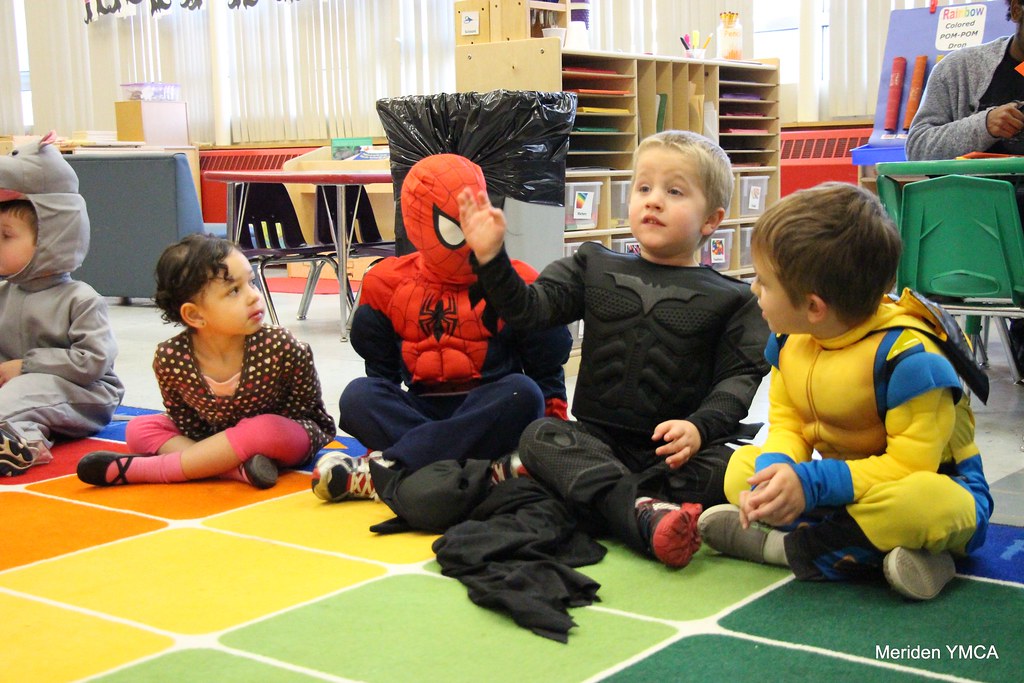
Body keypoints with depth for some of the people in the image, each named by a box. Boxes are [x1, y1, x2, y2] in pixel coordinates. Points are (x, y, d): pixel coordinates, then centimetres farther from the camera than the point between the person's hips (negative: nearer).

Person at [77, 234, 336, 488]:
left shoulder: (281, 348, -29)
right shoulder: (170, 359, -21)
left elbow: (303, 409, -16)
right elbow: (185, 421, -6)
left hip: (290, 439, -3)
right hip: (216, 439, 4)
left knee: (268, 431, -35)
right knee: (139, 429, -9)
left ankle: (135, 468, -26)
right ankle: (236, 468, -29)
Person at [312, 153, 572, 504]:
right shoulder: (388, 284, 5)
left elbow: (548, 371, 7)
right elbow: (381, 371, 14)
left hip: (491, 416, -1)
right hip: (422, 411, 1)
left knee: (522, 392, -34)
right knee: (358, 395, -25)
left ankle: (379, 471, -40)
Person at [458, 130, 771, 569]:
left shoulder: (728, 299, 7)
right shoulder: (596, 269, 14)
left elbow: (740, 377, 0)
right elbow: (529, 309, 3)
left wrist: (699, 427, -19)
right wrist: (491, 258, -14)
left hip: (678, 449, -1)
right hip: (597, 441, 2)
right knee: (538, 436, -26)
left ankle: (589, 492, -35)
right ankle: (643, 512, -46)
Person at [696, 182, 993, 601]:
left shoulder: (906, 354, -26)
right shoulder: (790, 339, -3)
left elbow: (909, 466, -27)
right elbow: (786, 424, 1)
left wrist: (812, 483, -33)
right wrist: (775, 470, -23)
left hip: (937, 483, -7)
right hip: (842, 478, 7)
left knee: (920, 503, -41)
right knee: (741, 467, -7)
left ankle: (781, 545, -23)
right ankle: (873, 550, -22)